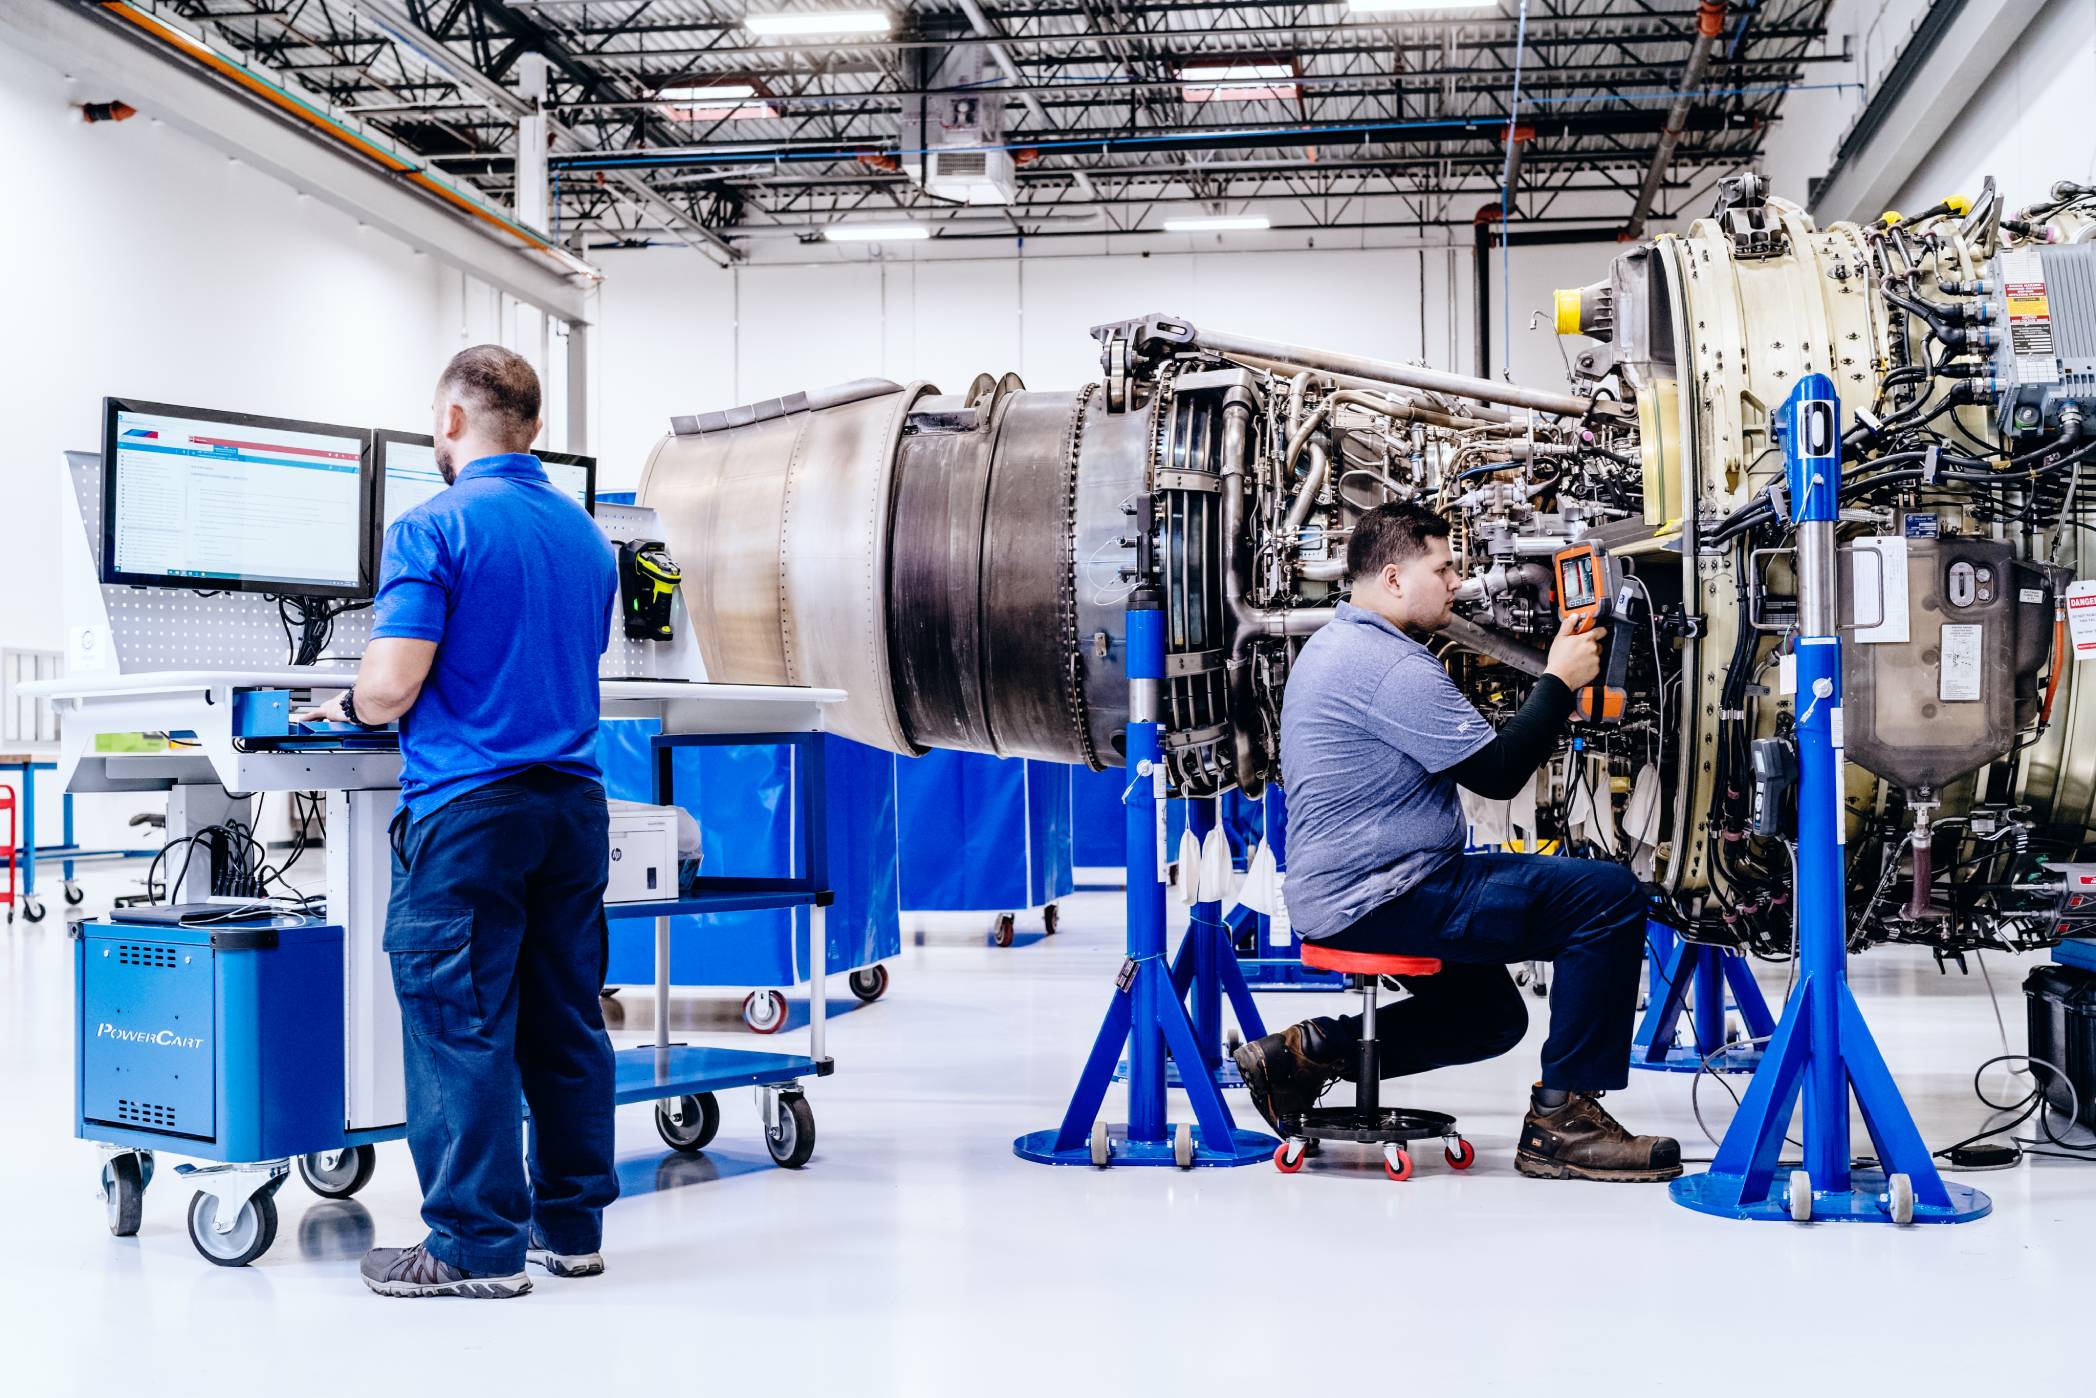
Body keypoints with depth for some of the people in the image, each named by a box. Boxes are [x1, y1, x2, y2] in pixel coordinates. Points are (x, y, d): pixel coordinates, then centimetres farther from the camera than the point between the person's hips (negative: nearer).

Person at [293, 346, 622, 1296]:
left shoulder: (435, 529, -10)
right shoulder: (586, 536, 12)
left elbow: (390, 689, -15)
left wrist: (346, 708, 6)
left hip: (467, 808, -7)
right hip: (573, 802, 7)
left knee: (461, 1023, -1)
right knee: (564, 1021, 11)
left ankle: (478, 1244, 2)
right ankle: (571, 1223, 18)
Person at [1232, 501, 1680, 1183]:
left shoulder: (1333, 644, 16)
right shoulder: (1393, 665, -19)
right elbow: (1498, 772, -17)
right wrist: (1559, 681, -7)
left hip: (1334, 896, 11)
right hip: (1384, 899, -11)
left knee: (1493, 1016, 29)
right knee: (1609, 895, -16)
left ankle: (1310, 1051, 14)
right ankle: (1562, 1119, -12)